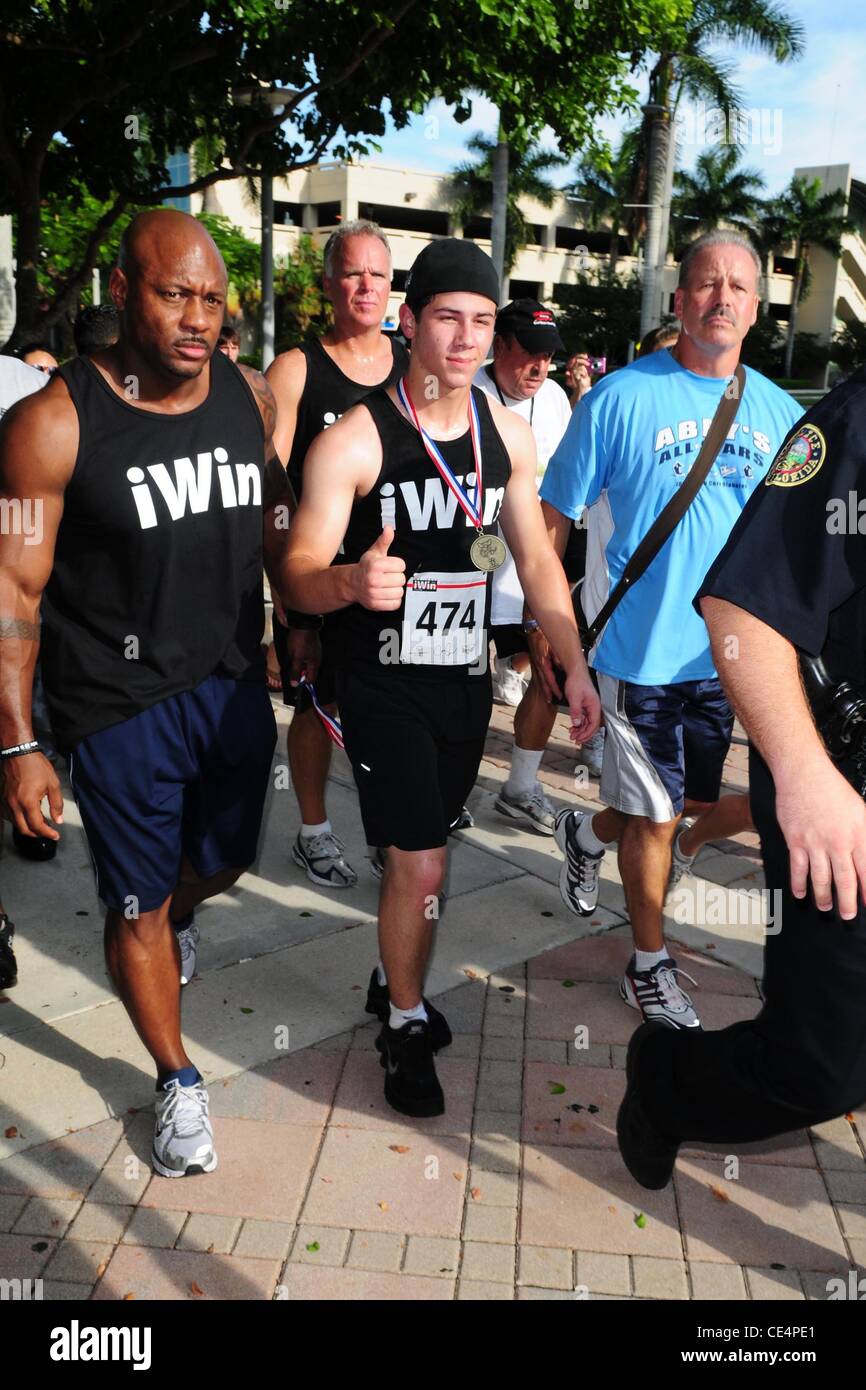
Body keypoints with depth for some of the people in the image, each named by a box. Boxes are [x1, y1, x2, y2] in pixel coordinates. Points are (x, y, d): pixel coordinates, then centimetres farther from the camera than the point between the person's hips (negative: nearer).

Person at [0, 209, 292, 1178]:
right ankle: (177, 1082, 34)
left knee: (224, 860, 24)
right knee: (138, 909, 10)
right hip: (119, 707, -4)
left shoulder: (250, 396, 0)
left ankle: (176, 918, 61)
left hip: (234, 685, 5)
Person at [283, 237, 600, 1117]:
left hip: (467, 680, 5)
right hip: (385, 687, -5)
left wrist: (575, 668, 2)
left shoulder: (509, 434, 2)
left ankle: (399, 975, 43)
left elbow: (535, 557, 8)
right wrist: (353, 580, -40)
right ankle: (404, 1027, 20)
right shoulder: (354, 442, -16)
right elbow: (301, 577, -17)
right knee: (420, 865, -4)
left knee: (425, 848, 18)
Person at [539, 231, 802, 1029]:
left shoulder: (780, 414, 5)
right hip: (644, 653, -5)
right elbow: (550, 523, -7)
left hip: (733, 655, 5)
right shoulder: (621, 400, -9)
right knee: (657, 817, 6)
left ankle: (587, 834, 45)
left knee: (704, 808, 16)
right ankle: (651, 965, 29)